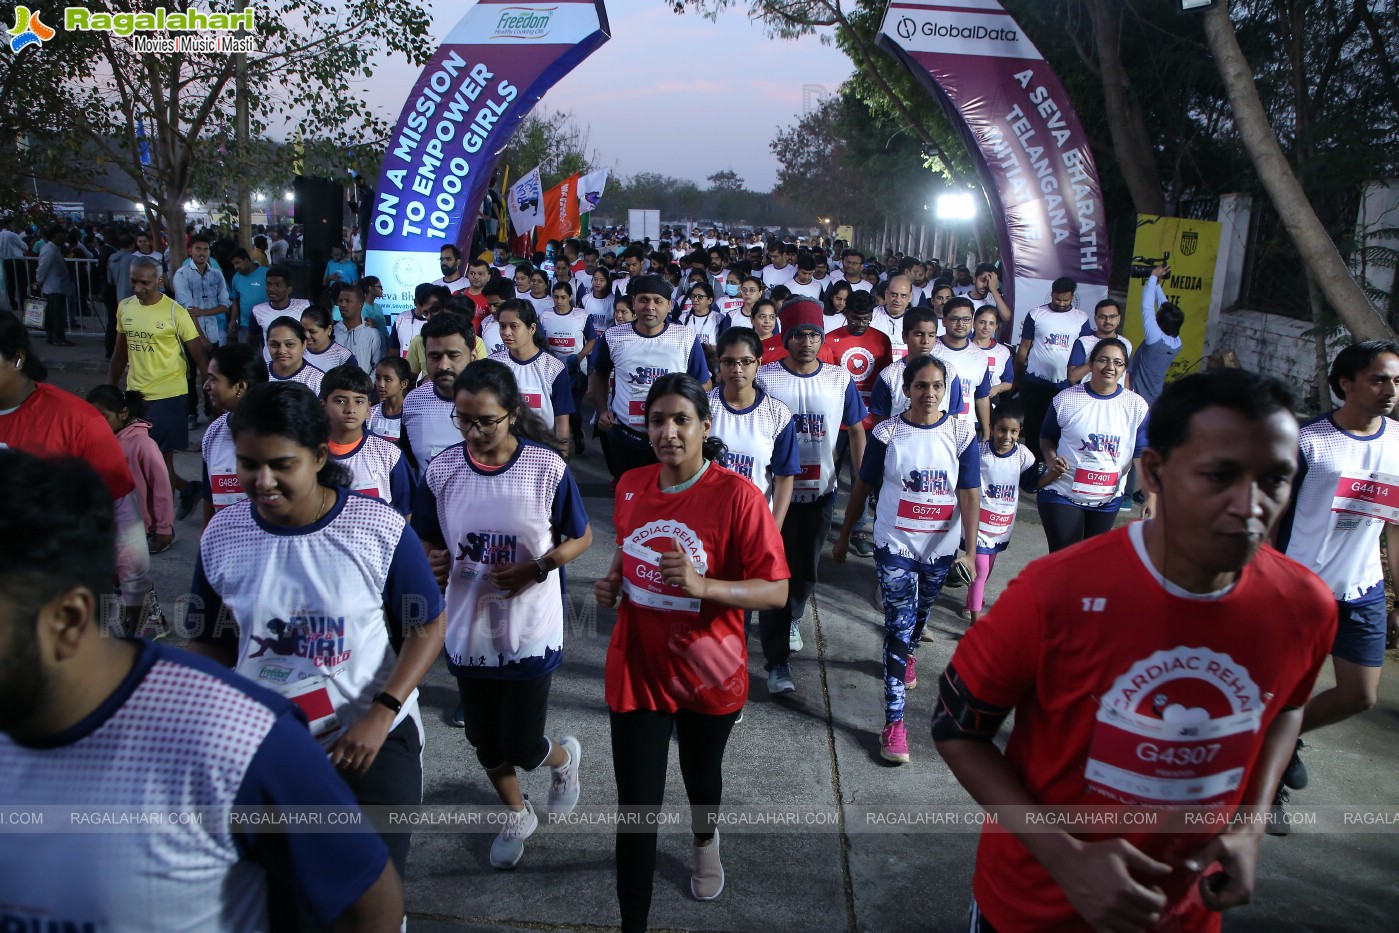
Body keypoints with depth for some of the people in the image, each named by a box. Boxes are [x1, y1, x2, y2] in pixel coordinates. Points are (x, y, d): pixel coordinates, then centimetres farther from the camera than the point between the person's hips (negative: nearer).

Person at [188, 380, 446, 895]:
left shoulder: (381, 528, -17)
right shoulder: (221, 536, -8)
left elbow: (428, 627, -9)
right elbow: (211, 642, 4)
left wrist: (380, 716, -19)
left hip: (373, 738, -3)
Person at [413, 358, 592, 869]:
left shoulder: (546, 467, -16)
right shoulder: (442, 470, -9)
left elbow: (580, 537, -4)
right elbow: (425, 543, 3)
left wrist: (536, 569, -20)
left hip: (530, 629, -3)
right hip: (469, 627, 3)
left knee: (522, 748, 4)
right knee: (485, 741, 19)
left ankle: (563, 756, 41)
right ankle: (517, 815, 48)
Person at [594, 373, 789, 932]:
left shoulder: (736, 495, -20)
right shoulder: (630, 486, -4)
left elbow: (776, 591, -20)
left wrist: (701, 585, -33)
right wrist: (612, 583, -4)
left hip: (709, 674, -1)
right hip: (637, 670, 2)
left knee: (701, 773, 25)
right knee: (637, 804, 2)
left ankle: (704, 840, 60)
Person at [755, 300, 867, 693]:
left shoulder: (840, 379, -2)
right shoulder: (765, 378, -9)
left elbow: (856, 430, 8)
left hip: (819, 493, 3)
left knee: (806, 572, 16)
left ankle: (792, 618, 48)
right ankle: (777, 662, 6)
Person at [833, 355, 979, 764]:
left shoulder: (962, 433, -6)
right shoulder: (887, 433, -8)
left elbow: (970, 495, -9)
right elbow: (863, 487, 1)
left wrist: (970, 551, -19)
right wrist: (844, 536, 6)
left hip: (940, 549, 2)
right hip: (894, 546, -2)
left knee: (919, 616, 24)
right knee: (899, 626, -7)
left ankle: (907, 654, 58)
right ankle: (894, 721, -4)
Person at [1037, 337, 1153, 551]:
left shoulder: (1136, 406, -3)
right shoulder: (1066, 400, -7)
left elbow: (1142, 454, -6)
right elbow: (1046, 437, 6)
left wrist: (1151, 496, -17)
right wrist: (1051, 460, -15)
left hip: (1108, 500, 3)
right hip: (1063, 494, -3)